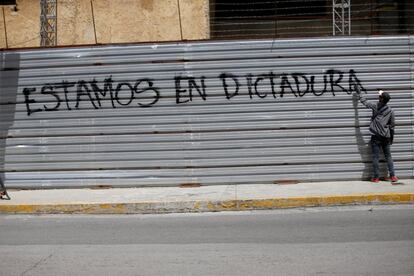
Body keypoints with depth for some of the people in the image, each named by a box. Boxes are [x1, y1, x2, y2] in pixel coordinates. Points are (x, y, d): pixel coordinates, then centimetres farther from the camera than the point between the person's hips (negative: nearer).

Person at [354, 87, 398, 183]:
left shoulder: (375, 106, -8)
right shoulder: (390, 111, 1)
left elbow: (364, 102, 3)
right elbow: (392, 125, 7)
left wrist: (359, 93, 17)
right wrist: (391, 137, 18)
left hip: (376, 136, -3)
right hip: (386, 137, 3)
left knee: (376, 157, 1)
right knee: (388, 156, 11)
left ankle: (376, 177, 2)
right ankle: (392, 176, 10)